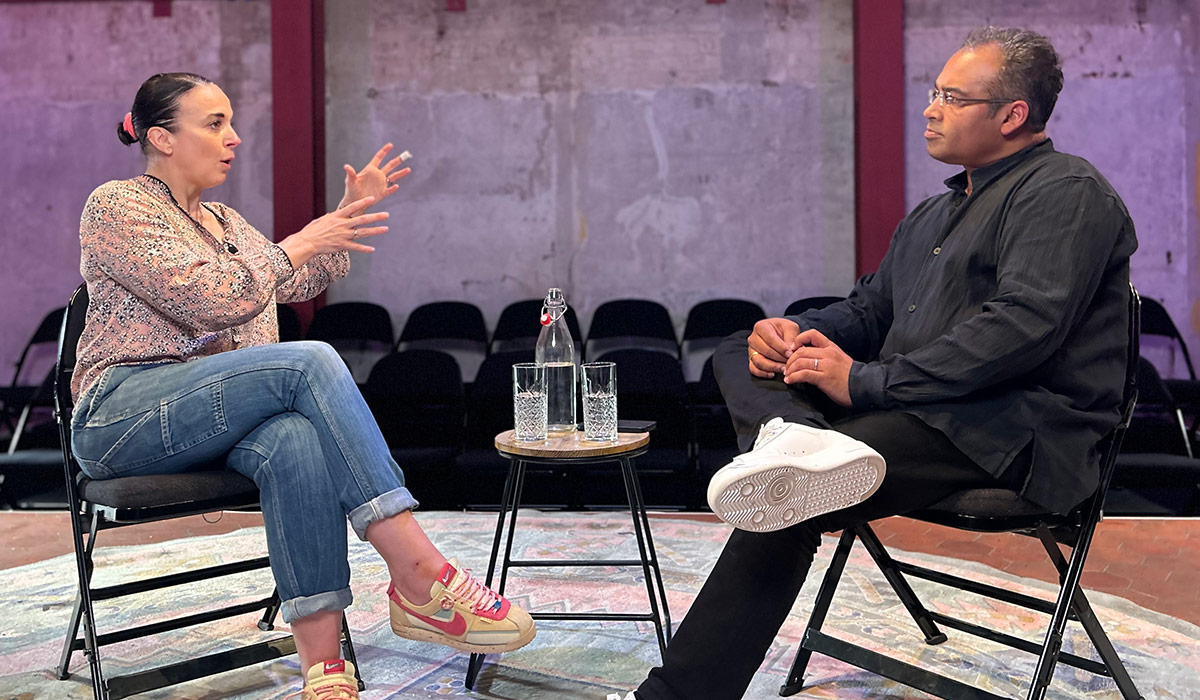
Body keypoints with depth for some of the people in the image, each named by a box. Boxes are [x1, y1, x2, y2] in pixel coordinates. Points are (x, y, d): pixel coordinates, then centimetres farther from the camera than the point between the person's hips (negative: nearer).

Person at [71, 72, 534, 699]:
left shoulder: (221, 219, 25)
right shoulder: (116, 205, 0)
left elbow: (296, 284, 33)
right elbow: (206, 299, -15)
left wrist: (348, 216, 23)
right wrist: (298, 244, -8)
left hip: (211, 417, 6)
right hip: (123, 415, -6)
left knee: (296, 439, -33)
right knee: (310, 361, -31)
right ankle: (419, 577, -38)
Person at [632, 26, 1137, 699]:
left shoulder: (1066, 191, -4)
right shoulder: (933, 214, 26)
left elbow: (1023, 326, -19)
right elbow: (870, 309, 27)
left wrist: (865, 382, -19)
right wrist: (798, 333, 2)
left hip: (1014, 432, -9)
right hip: (915, 408, 9)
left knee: (786, 505, -29)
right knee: (739, 353, -2)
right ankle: (794, 439, -36)